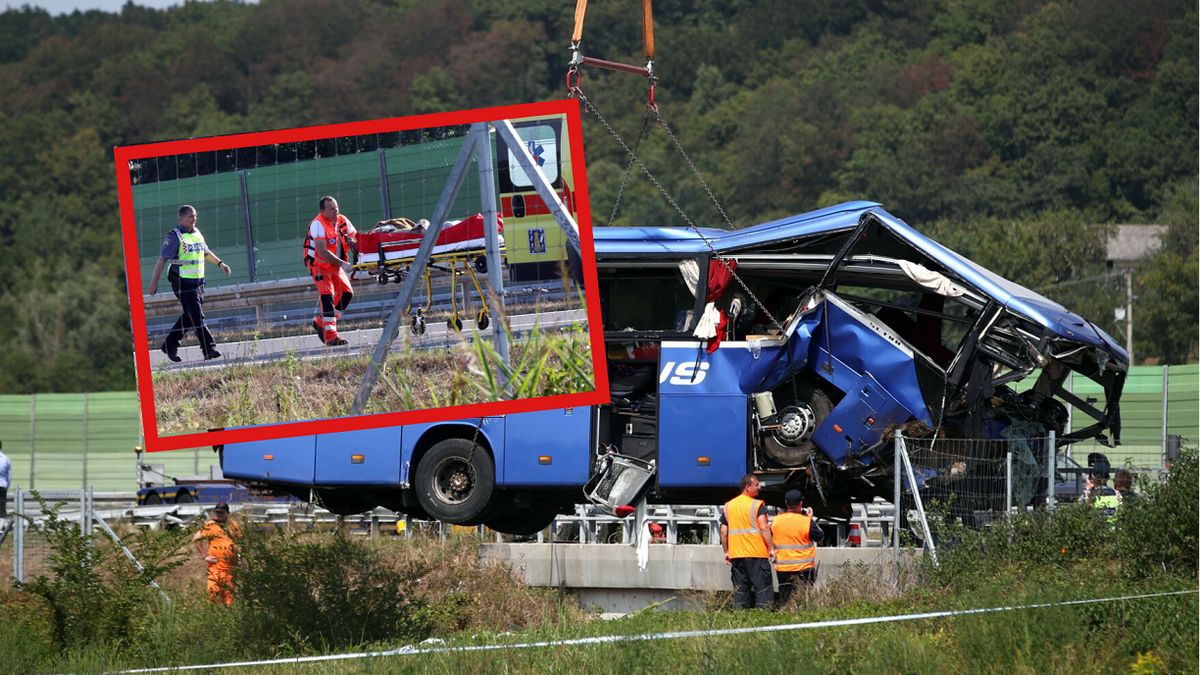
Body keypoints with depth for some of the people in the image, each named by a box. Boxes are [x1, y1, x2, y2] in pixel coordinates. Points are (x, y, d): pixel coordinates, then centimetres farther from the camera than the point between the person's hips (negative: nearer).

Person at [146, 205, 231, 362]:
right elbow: (162, 259, -9)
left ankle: (169, 345, 22)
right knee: (197, 317, -10)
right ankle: (209, 349, -12)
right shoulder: (174, 236, -9)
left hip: (198, 281, 8)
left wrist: (220, 263, 20)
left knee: (190, 317, 11)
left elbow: (206, 252, 30)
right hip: (183, 283, -8)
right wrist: (154, 283, -11)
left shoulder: (197, 233, 13)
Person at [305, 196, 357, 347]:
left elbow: (357, 239, 6)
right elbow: (322, 252, -29)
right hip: (319, 265, -7)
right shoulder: (318, 225, -23)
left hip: (335, 265, 7)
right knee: (327, 295, -19)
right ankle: (330, 336, -23)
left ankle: (321, 321, 17)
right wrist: (343, 264, -32)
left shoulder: (343, 221, -2)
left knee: (347, 293, 2)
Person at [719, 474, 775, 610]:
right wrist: (771, 548, -11)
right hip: (757, 553, -5)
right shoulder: (757, 505, -7)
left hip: (735, 554, 5)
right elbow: (764, 528, -15)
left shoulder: (728, 506, 10)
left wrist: (726, 552, 17)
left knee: (740, 590, 9)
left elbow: (724, 532, 10)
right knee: (763, 588, -2)